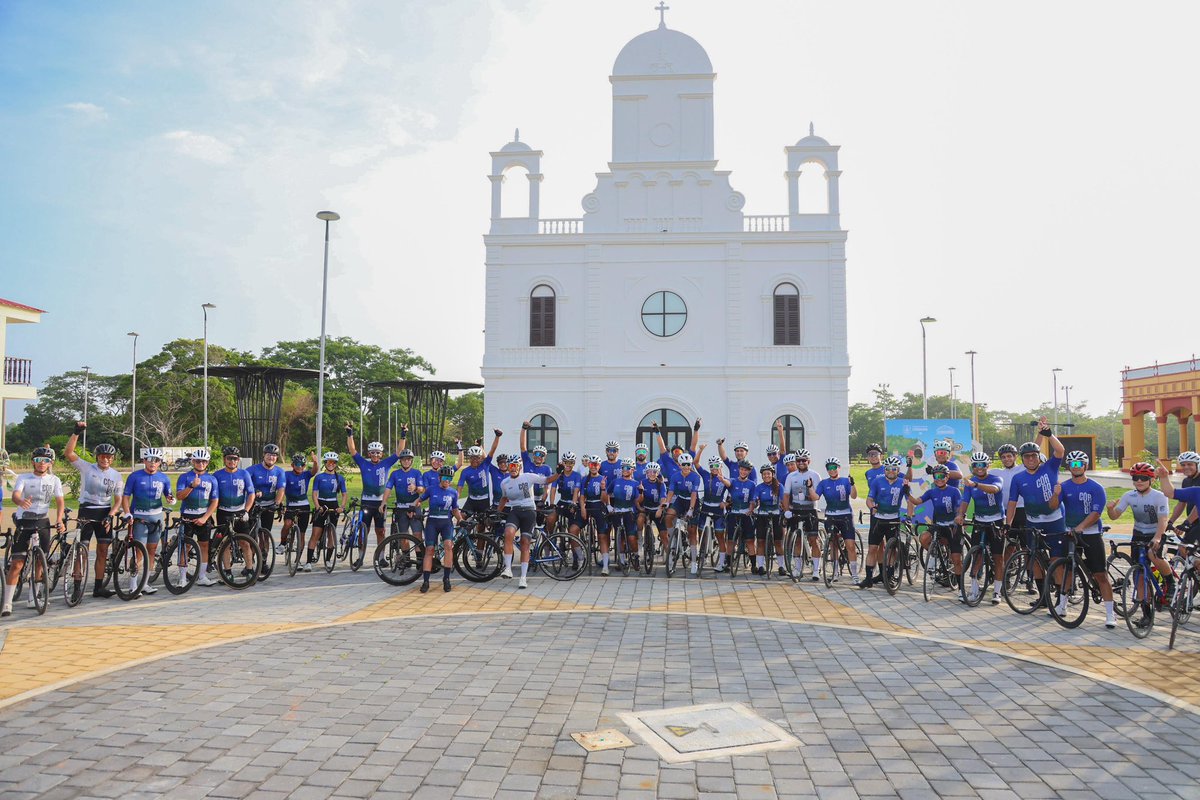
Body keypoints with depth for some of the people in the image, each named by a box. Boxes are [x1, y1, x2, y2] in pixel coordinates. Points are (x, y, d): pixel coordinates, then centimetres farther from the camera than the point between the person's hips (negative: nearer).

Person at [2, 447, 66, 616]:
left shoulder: (54, 480, 4)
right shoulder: (23, 477, -3)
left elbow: (60, 501, -2)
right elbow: (15, 495, -19)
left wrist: (59, 520, -18)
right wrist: (21, 502, -44)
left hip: (42, 523, 3)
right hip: (24, 522, -3)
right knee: (17, 564, -8)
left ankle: (33, 598, 21)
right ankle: (7, 603, -3)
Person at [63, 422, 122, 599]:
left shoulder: (116, 476, 3)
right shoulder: (87, 468, -5)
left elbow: (117, 500, 2)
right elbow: (68, 453, -18)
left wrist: (110, 515, -13)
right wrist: (76, 433, -25)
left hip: (104, 513, 3)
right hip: (87, 511, -3)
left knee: (102, 550, 5)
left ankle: (98, 587, 13)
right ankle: (77, 586, 2)